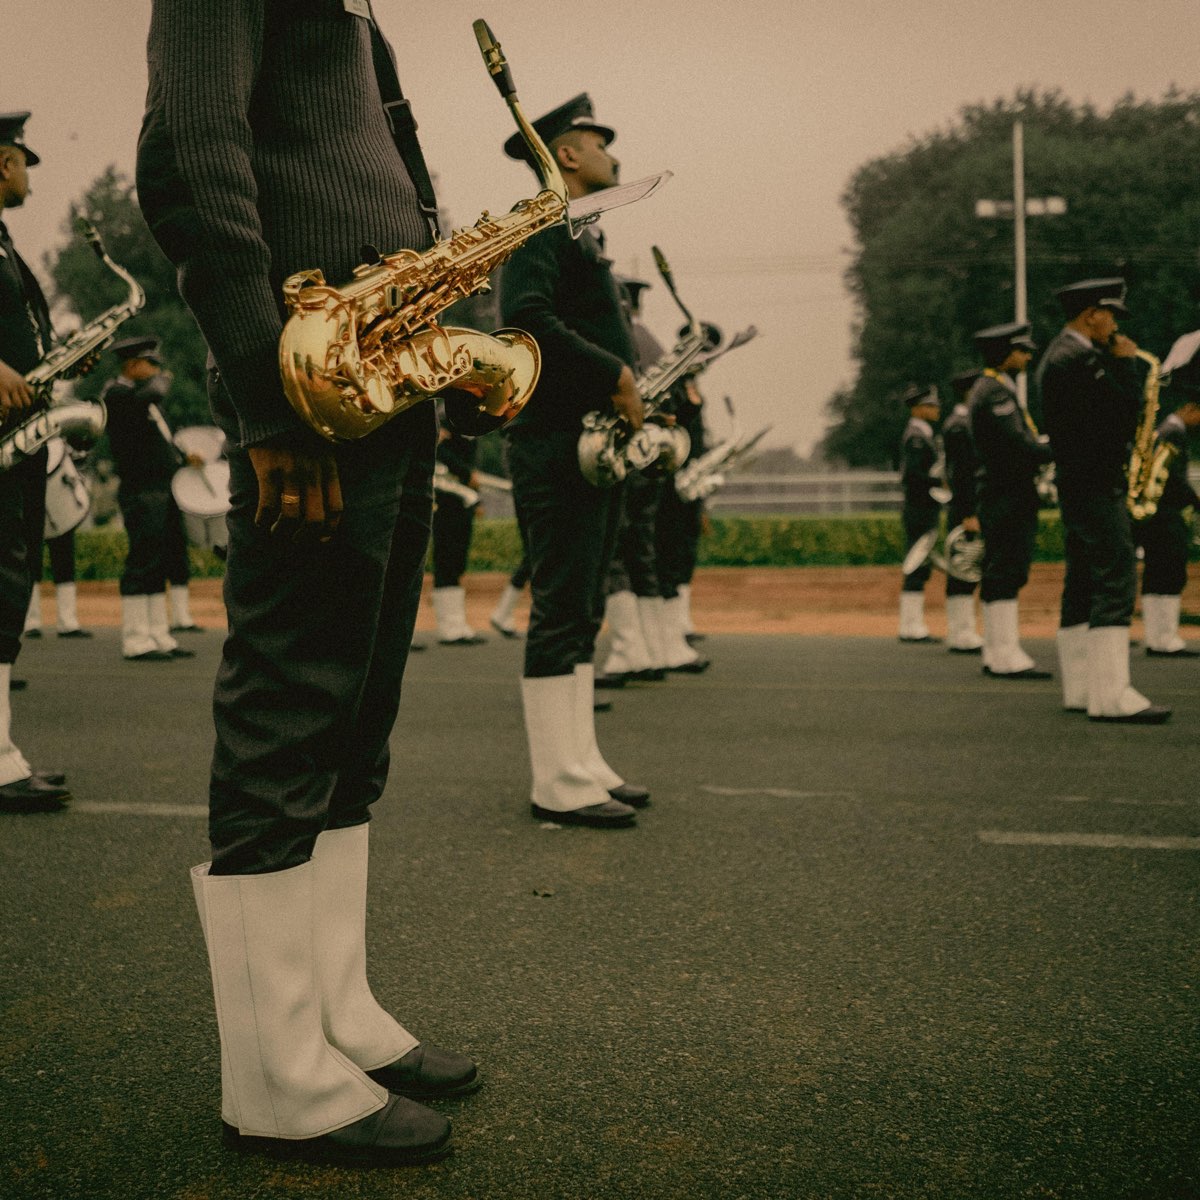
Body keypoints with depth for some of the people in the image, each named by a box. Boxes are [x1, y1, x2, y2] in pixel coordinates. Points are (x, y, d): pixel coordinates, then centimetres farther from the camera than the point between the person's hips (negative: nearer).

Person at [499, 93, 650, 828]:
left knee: (582, 613, 11)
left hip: (596, 448, 10)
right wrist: (616, 375, -20)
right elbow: (527, 318, -23)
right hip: (558, 447, -10)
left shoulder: (583, 235, 24)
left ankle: (583, 765, 19)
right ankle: (561, 786, -3)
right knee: (561, 611, -8)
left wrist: (632, 393, 9)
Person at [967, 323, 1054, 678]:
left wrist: (1045, 443, 8)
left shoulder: (989, 389, 20)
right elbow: (1019, 445, -21)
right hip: (1008, 497, -11)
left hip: (1003, 497, 11)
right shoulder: (995, 391, -14)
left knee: (1000, 577, 11)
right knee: (1006, 573, -9)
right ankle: (1006, 657, -7)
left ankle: (996, 655, 14)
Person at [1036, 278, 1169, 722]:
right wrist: (1126, 363, -5)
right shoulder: (1079, 359, -15)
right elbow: (1128, 406, -18)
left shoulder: (1059, 355, 18)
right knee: (1115, 583, -13)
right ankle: (1112, 695, -15)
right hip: (1096, 485, -11)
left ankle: (1080, 689, 13)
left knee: (1082, 586, 10)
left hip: (1076, 485, 11)